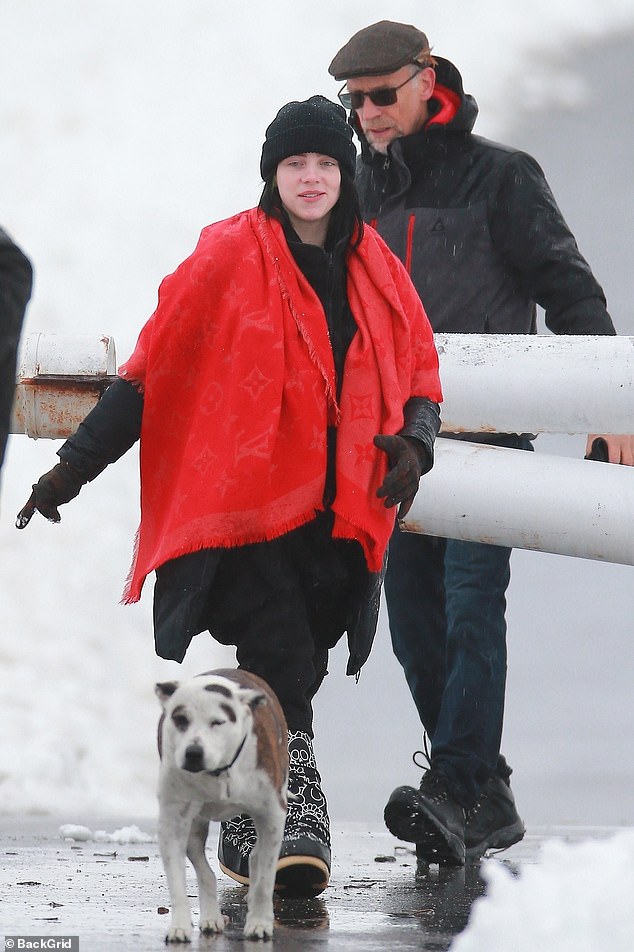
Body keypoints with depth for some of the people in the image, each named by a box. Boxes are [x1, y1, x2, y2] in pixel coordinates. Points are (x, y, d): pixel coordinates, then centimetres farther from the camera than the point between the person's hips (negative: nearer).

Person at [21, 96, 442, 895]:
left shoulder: (375, 271, 12)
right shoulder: (228, 257, -2)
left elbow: (420, 372, 20)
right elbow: (152, 366, 0)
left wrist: (413, 441, -2)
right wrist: (77, 462, -3)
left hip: (338, 514, 4)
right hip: (245, 503, -4)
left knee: (290, 675, 6)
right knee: (280, 662, -18)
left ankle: (246, 831, 19)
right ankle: (294, 812, -20)